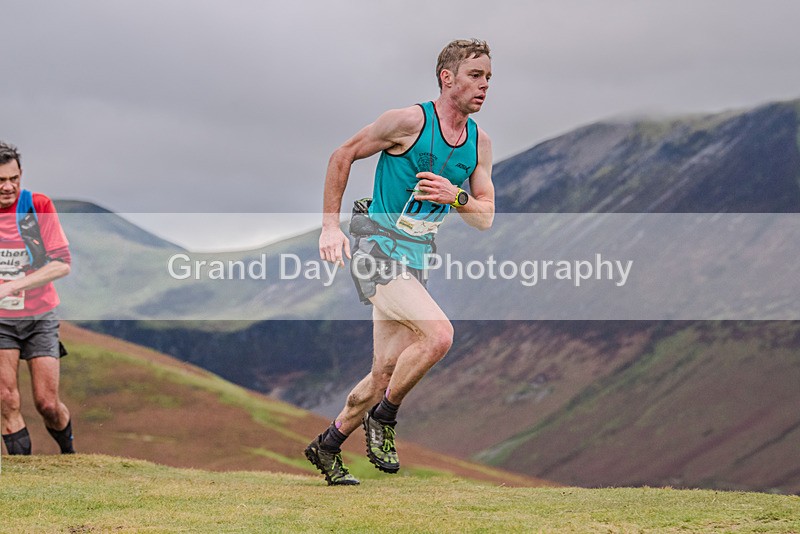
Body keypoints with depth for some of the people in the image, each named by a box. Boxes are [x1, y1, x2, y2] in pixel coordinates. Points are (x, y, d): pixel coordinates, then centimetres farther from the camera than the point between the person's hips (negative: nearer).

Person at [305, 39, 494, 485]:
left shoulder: (480, 143, 6)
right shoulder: (409, 121, -13)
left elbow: (486, 218, 9)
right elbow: (342, 156, -2)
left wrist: (455, 197, -12)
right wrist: (331, 225, -4)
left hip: (416, 259, 7)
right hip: (377, 249, -7)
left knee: (385, 374, 8)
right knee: (439, 334, -26)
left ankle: (327, 447, 27)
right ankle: (383, 419, -7)